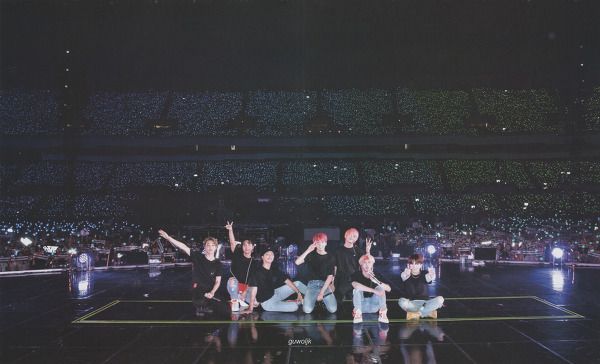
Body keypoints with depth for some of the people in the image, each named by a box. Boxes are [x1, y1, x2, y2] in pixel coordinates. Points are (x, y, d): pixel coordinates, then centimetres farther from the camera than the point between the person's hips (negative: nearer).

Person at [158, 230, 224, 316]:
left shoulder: (217, 264, 0)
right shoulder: (198, 256, -4)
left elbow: (218, 281, 1)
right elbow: (183, 247, -13)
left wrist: (212, 292, -18)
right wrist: (168, 237, -22)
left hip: (209, 294, 2)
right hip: (197, 293, -2)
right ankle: (200, 309, 15)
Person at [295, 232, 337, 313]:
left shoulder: (330, 258, 4)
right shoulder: (311, 255, 5)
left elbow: (330, 276, -2)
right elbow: (297, 262, -10)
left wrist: (322, 292, -12)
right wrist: (308, 251, -15)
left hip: (325, 284, 0)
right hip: (312, 284, 0)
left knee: (333, 309, -20)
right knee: (307, 310, -20)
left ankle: (324, 299, 13)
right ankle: (314, 299, 13)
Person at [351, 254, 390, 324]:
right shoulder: (356, 275, -12)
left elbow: (388, 289, -12)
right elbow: (355, 285, -37)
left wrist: (377, 281, -28)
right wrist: (374, 291, -40)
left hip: (373, 307, 2)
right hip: (360, 305, -2)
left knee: (380, 288, -17)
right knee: (357, 289, -25)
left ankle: (383, 313, -24)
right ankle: (358, 313, -29)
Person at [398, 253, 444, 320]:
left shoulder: (424, 275, -3)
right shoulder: (406, 275, -5)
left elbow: (429, 278, -27)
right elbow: (403, 276, -31)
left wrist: (431, 276, -54)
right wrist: (406, 274, -57)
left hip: (424, 303, 1)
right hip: (411, 304, -1)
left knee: (440, 299, -23)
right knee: (402, 301, -35)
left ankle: (416, 314, -15)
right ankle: (427, 312, -16)